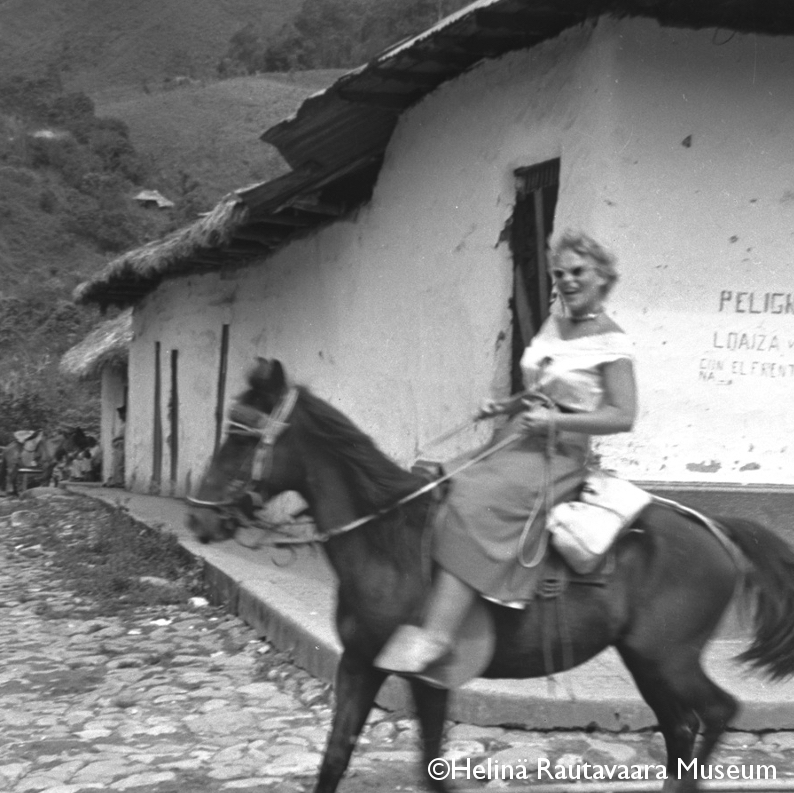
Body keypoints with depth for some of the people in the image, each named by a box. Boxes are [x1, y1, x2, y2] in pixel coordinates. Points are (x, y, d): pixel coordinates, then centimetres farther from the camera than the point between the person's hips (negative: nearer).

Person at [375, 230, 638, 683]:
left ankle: (438, 636, -35)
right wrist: (506, 405, 9)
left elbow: (624, 416, -12)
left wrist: (555, 420, -21)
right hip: (517, 441, 9)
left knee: (474, 501, -30)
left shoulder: (611, 342, -7)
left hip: (559, 454, -9)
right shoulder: (552, 326, 16)